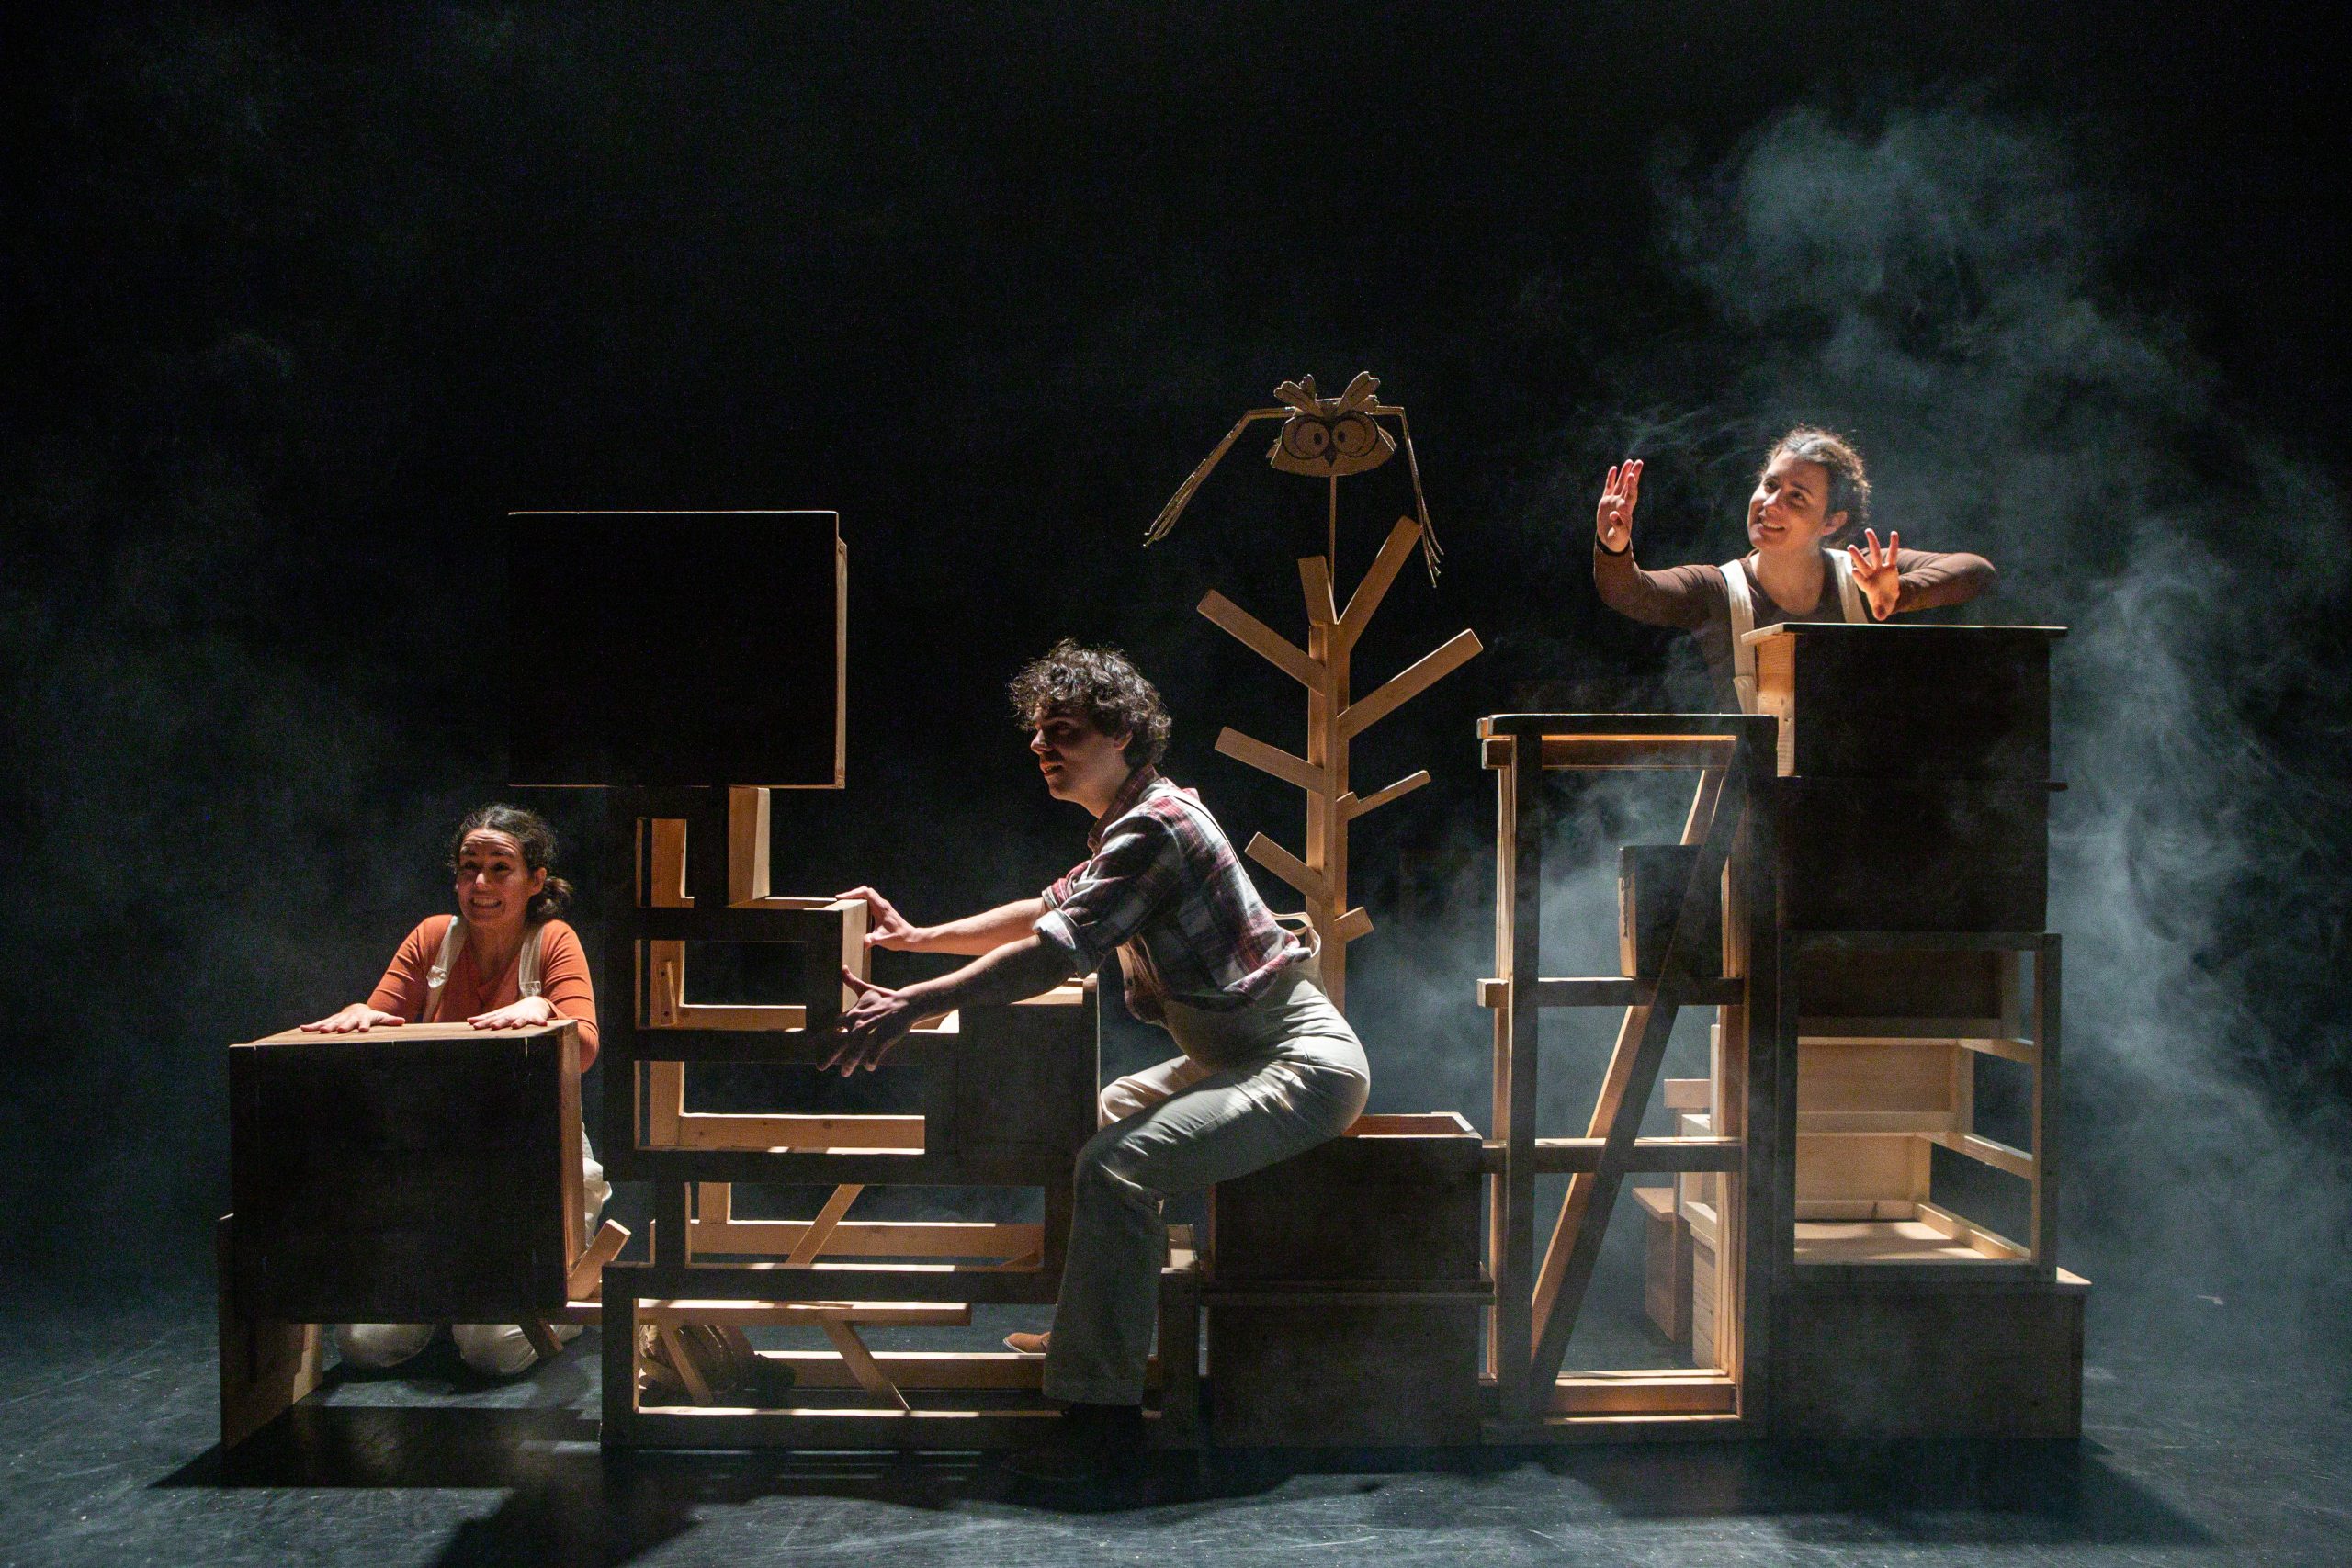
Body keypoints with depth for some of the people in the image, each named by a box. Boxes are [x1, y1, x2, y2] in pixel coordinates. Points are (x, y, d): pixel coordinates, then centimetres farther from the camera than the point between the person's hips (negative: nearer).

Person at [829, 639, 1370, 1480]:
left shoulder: (1155, 826, -19)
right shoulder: (1129, 824, 13)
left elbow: (1056, 951, -27)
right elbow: (1052, 908, 26)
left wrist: (910, 1005, -27)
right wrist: (920, 935, 21)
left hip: (1304, 1066, -11)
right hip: (1244, 1054, 11)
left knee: (1115, 1168, -26)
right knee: (1102, 1113, 26)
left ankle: (1102, 1407, -19)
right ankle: (1090, 1329, 35)